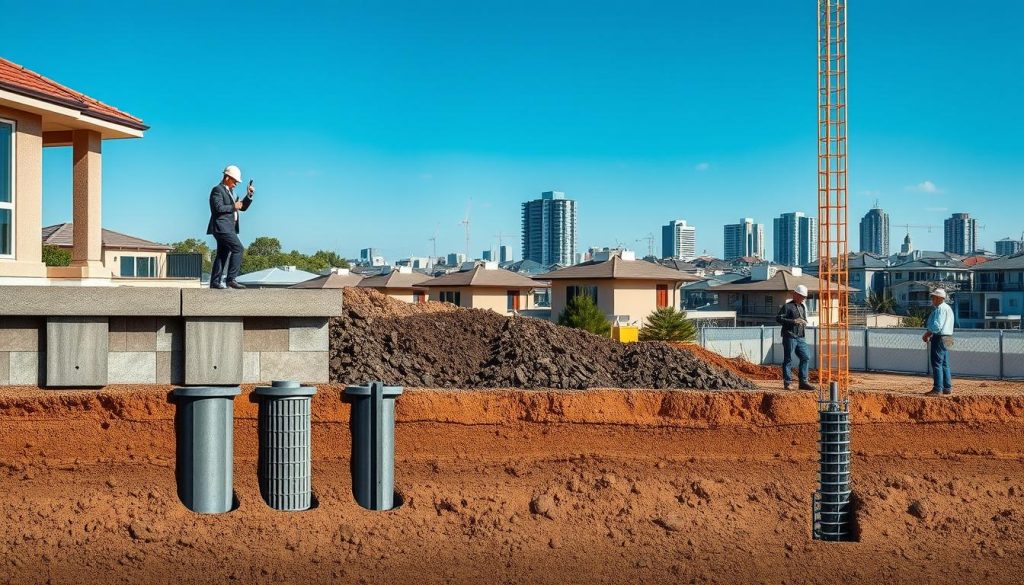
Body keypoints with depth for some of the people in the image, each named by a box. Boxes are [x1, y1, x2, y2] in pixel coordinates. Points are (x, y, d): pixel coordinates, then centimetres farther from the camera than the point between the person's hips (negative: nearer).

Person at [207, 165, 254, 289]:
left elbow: (242, 207, 25)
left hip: (229, 228, 10)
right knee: (238, 248, -18)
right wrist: (233, 207, -12)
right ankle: (232, 279, -19)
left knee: (223, 254, 8)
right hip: (221, 226, -10)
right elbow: (218, 208, -21)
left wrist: (249, 195, 11)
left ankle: (215, 282, 8)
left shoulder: (230, 192, 24)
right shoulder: (218, 190, -7)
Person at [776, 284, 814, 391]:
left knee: (806, 357, 2)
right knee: (788, 359, -4)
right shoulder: (788, 306, -5)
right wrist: (793, 321, -20)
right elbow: (778, 318, -15)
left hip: (800, 338, 8)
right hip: (790, 337, -8)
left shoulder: (803, 307, 20)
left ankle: (803, 382, 7)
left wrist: (804, 323, 9)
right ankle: (787, 383, 0)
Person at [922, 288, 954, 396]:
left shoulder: (940, 309, -16)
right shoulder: (948, 308, 18)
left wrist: (926, 335, -12)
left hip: (939, 338, -11)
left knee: (937, 364, -9)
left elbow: (937, 326, -23)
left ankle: (937, 389, -10)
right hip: (947, 338, 11)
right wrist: (930, 335, 15)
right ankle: (947, 389, 18)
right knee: (944, 364, 14)